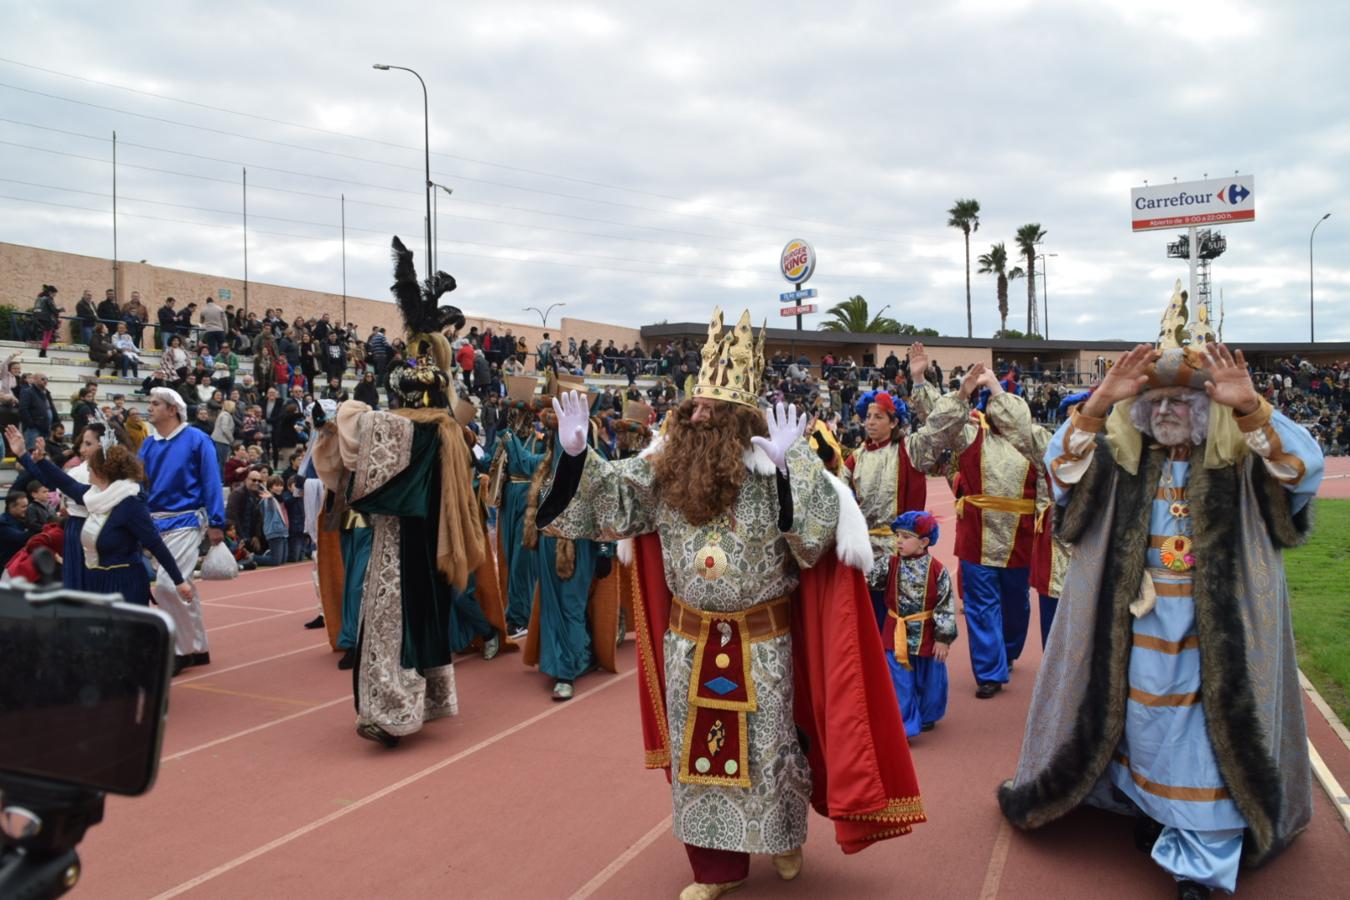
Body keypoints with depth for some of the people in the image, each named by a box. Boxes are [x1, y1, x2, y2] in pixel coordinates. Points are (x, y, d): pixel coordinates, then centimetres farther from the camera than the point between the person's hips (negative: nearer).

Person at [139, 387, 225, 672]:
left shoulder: (196, 439, -7)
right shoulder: (149, 444, 9)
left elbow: (211, 482, -9)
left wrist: (215, 523, -12)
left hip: (185, 522, -6)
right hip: (155, 522, 6)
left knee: (166, 586, -14)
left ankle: (183, 649, 0)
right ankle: (197, 649, 22)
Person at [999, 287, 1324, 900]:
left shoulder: (1241, 465, -2)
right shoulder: (1119, 461, 1)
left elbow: (1303, 468, -18)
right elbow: (1063, 466, -14)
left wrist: (1249, 407, -34)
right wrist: (1098, 404, -29)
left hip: (1216, 634, -2)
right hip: (1137, 631, 2)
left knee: (1210, 737, -2)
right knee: (1144, 723, 14)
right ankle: (1150, 807, 36)